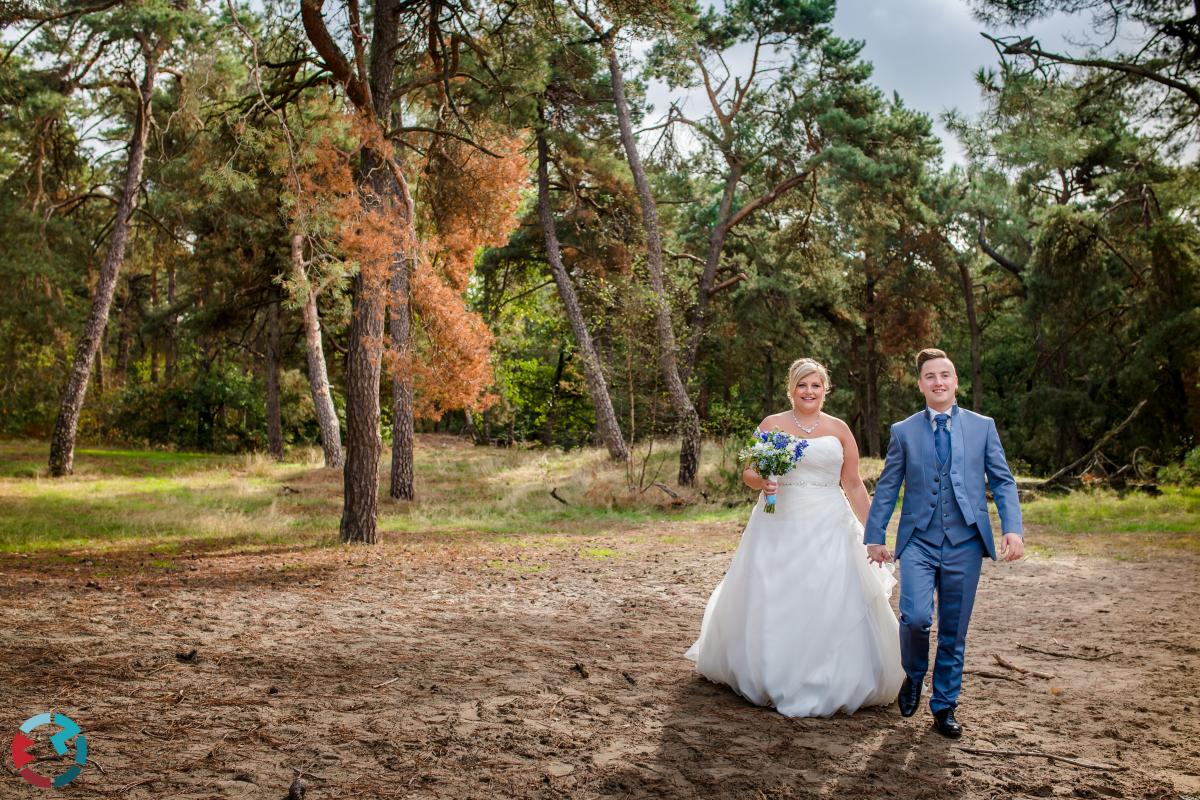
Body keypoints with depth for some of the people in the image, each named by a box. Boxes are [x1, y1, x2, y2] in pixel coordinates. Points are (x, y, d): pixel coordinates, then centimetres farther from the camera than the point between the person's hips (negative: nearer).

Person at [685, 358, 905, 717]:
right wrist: (761, 481, -18)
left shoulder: (839, 429, 8)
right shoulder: (772, 425, 4)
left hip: (829, 529, 1)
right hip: (780, 526, 0)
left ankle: (829, 684, 12)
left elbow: (854, 485, 9)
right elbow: (748, 473, 5)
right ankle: (772, 677, 20)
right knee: (770, 605, 2)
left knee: (834, 607, -3)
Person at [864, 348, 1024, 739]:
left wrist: (1013, 528, -8)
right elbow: (887, 487, 8)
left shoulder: (983, 426, 7)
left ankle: (944, 706, 23)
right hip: (918, 541, -1)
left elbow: (1003, 481, 5)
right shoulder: (903, 431, 6)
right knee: (915, 617, -18)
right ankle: (914, 677, 12)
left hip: (964, 542, 1)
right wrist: (875, 536, 5)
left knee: (954, 632, 6)